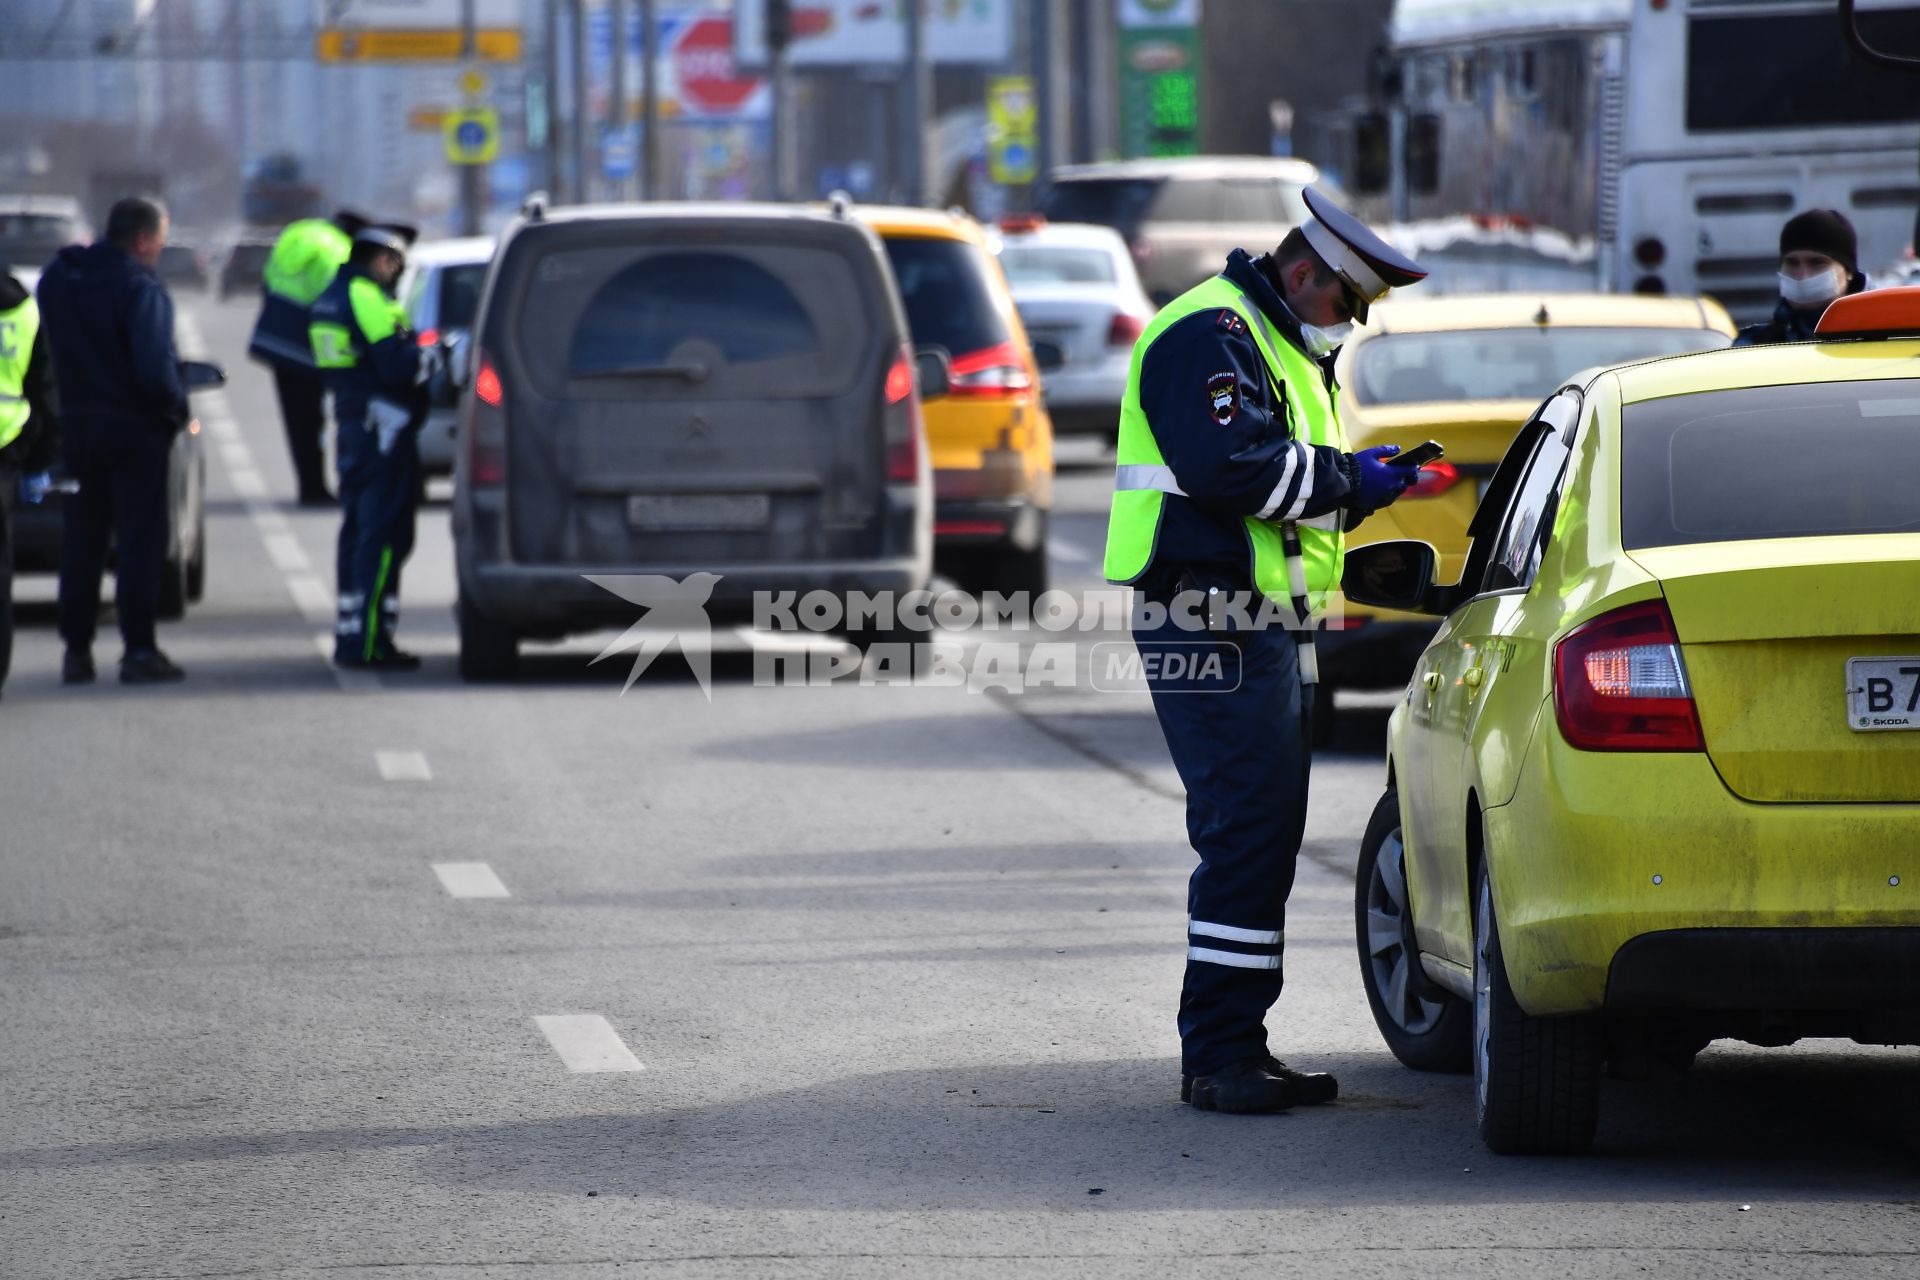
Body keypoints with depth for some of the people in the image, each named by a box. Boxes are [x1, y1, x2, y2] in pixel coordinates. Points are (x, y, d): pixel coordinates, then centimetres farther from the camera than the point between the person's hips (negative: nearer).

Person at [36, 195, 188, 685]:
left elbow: (56, 349, 12)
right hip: (135, 428, -6)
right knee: (139, 540, 0)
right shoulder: (140, 289, -18)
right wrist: (177, 411, -8)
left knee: (81, 539, 13)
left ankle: (76, 650, 14)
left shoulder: (57, 278, 5)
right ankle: (138, 650, -2)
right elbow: (155, 369, -23)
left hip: (77, 425, 6)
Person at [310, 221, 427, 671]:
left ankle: (349, 635, 18)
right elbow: (395, 364, -22)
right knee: (384, 536, -8)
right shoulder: (366, 296, -14)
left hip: (352, 425, 10)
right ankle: (369, 640, -11)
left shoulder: (333, 295, 16)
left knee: (358, 529, 15)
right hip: (384, 427, -10)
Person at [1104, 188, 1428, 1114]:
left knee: (1264, 836, 11)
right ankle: (1219, 1055, -12)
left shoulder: (1281, 345, 23)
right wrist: (1344, 479, -15)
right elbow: (1230, 466, -25)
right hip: (1213, 629, -11)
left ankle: (1234, 1047, 15)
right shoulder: (1210, 335, -12)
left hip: (1267, 626, 11)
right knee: (1246, 831, -13)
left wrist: (1360, 485, 8)